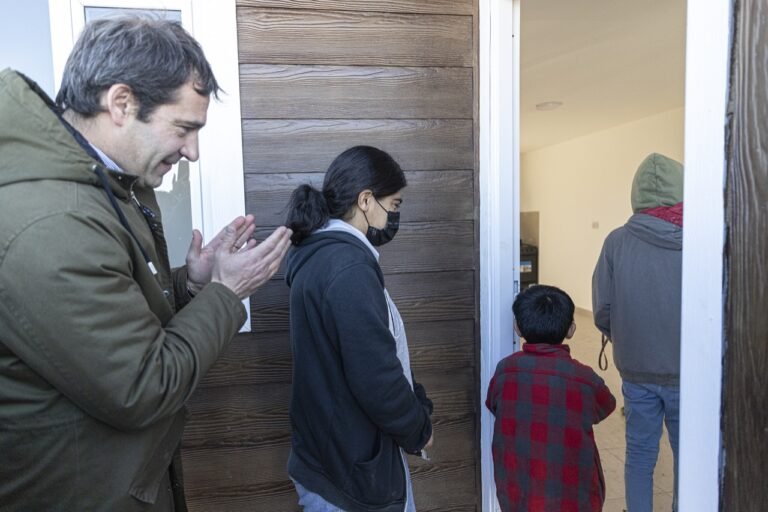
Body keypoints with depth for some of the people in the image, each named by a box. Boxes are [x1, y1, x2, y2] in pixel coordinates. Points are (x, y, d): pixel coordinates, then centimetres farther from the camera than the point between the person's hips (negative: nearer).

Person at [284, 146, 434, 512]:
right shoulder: (348, 268, -27)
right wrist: (418, 428, -9)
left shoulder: (320, 254, 5)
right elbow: (376, 378, -28)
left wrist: (417, 408, 5)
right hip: (351, 471, -9)